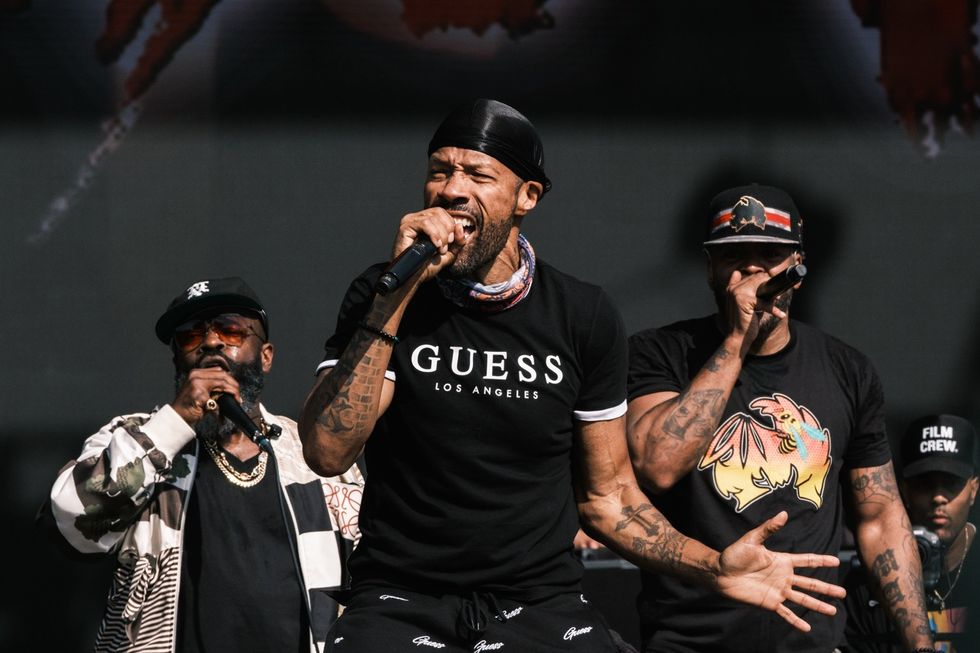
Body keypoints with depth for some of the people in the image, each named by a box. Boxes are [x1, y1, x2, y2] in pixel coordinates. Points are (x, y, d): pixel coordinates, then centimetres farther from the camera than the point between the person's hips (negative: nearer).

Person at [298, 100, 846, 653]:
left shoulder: (584, 317, 3)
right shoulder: (383, 301, -1)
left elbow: (606, 494, 10)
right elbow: (326, 452, -15)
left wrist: (713, 567, -6)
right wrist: (398, 291, -20)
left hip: (540, 601, 2)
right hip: (403, 601, -2)